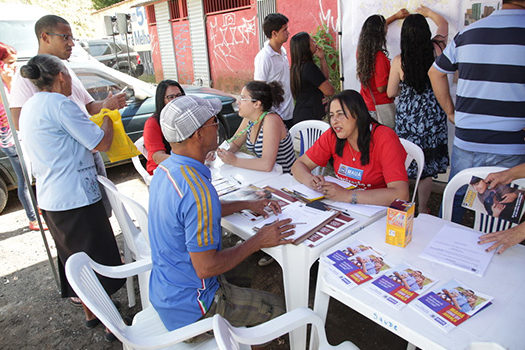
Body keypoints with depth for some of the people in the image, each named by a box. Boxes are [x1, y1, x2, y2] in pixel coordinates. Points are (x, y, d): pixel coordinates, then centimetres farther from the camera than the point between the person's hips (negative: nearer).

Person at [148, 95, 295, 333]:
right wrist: (258, 241, -19)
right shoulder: (197, 190, -34)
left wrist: (247, 204, 11)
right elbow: (206, 268, -29)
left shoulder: (165, 170, -2)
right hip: (188, 307, -8)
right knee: (276, 308, 7)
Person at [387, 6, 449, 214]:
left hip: (406, 117, -1)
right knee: (427, 166, 11)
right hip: (433, 117, 1)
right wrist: (428, 13, 33)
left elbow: (391, 93, 0)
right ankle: (422, 209, 23)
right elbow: (443, 24, 17)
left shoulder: (398, 61, -11)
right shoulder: (436, 50, -5)